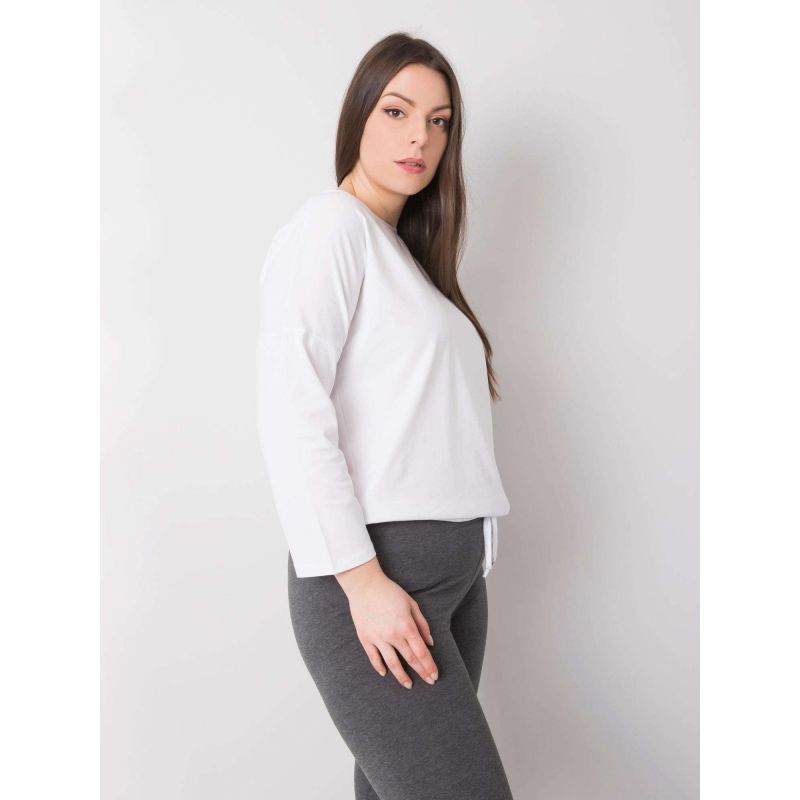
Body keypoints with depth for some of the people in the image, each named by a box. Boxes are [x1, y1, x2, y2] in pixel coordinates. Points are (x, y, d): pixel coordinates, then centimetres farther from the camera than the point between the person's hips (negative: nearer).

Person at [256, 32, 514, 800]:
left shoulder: (406, 253, 20)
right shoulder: (330, 227, -5)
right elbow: (290, 413, -15)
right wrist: (362, 580, -19)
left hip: (454, 569, 8)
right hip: (370, 573, -8)